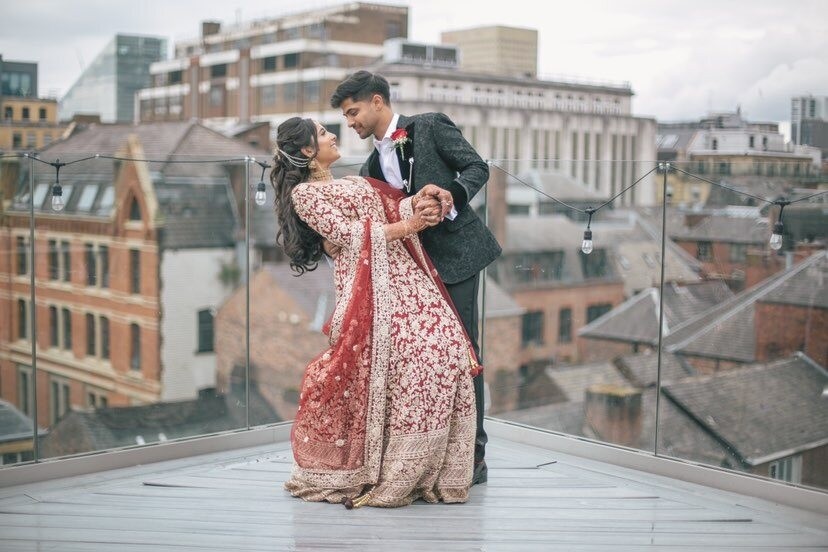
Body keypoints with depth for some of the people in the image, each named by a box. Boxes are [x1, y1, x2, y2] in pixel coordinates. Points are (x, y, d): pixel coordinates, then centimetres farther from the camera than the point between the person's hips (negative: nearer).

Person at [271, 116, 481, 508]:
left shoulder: (358, 183, 28)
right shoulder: (304, 193, 5)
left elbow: (394, 206, 15)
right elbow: (345, 232, -6)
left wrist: (418, 201, -6)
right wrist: (407, 226, -11)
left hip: (404, 275, 7)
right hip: (368, 284, -7)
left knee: (446, 348, -7)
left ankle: (422, 470, -1)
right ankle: (381, 474, -2)